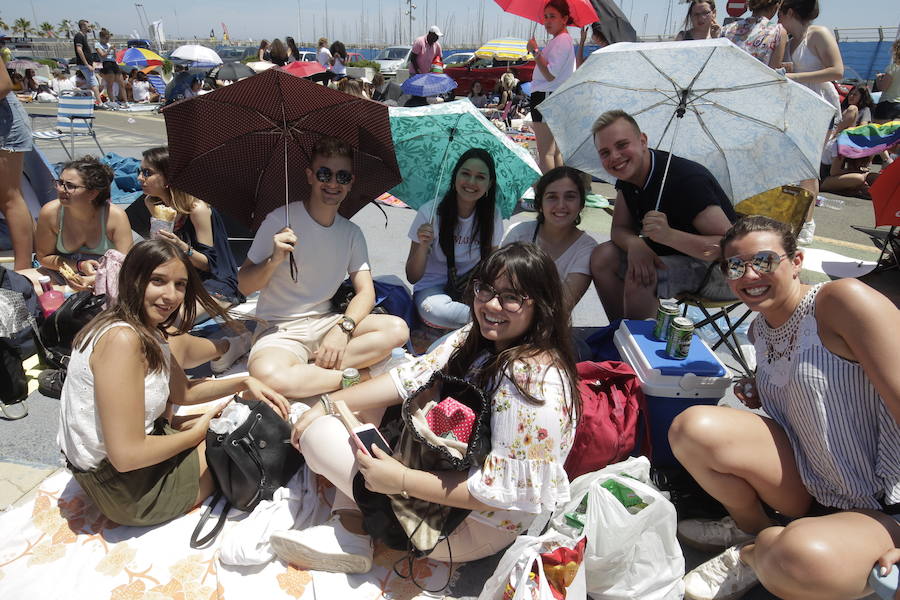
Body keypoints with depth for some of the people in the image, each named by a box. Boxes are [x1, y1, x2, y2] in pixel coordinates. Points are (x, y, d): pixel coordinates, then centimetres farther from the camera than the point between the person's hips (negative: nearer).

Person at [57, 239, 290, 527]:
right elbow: (126, 455, -29)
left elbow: (182, 392, 14)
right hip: (125, 486, -9)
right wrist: (197, 434, -13)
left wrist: (244, 383, 1)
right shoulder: (121, 339, -28)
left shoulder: (150, 333, 3)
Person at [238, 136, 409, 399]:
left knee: (397, 329, -19)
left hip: (325, 322, 5)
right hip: (279, 329, -4)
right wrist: (275, 260, -26)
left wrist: (343, 328, -19)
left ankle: (314, 369, -21)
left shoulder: (351, 233, 6)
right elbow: (244, 286, -6)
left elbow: (366, 292, 0)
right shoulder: (280, 220, -8)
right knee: (267, 376, -37)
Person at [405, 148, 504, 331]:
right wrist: (423, 246, -29)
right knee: (435, 309, -37)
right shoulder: (430, 212, -13)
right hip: (432, 287, -1)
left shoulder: (492, 215, -4)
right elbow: (413, 278, -10)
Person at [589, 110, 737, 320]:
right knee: (602, 257, -7)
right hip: (669, 256, 8)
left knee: (638, 278, -30)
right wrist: (634, 244, -24)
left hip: (718, 270, -8)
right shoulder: (628, 175, -4)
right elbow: (619, 228, 1)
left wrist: (669, 235, -44)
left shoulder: (687, 179, -28)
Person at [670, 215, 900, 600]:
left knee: (801, 558, -39)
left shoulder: (843, 300, -17)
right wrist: (763, 400, 1)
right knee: (693, 428, -17)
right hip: (812, 491, 6)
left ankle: (753, 552, -1)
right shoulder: (760, 329, 7)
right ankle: (751, 527, 10)